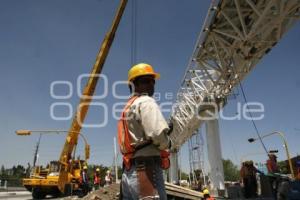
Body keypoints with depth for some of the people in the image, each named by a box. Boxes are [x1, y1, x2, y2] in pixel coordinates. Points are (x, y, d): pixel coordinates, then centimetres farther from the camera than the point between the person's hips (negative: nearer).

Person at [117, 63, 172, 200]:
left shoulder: (128, 108, 24)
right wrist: (167, 143, 0)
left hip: (129, 172, 10)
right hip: (147, 170, -9)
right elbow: (158, 134, -22)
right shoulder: (146, 101, -6)